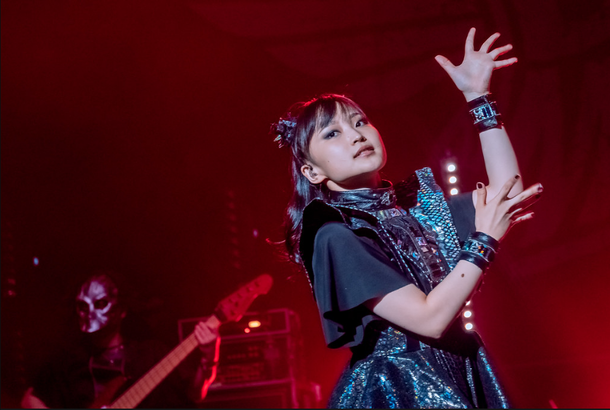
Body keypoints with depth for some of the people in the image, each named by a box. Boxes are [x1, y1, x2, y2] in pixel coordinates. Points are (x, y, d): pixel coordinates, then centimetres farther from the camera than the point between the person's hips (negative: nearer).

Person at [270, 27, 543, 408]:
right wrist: (485, 240, -13)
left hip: (463, 377, 7)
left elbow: (508, 188, 4)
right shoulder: (335, 235, -15)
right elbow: (429, 318, -19)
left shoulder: (413, 201, 7)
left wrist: (478, 95, 2)